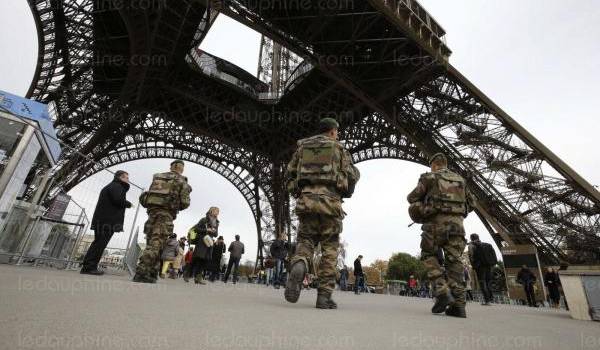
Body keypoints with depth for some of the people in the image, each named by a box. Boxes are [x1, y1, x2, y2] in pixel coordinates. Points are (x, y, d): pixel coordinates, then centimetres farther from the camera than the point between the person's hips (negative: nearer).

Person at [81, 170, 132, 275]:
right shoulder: (116, 186, -5)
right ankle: (89, 267, -11)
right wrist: (128, 204, -3)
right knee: (100, 244, -10)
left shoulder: (110, 187, 28)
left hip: (102, 220, 10)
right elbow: (118, 200, -20)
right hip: (107, 221, -10)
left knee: (98, 243, 13)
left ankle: (87, 266, 16)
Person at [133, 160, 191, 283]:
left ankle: (150, 272, 15)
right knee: (156, 244, -9)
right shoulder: (181, 181, 3)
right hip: (165, 213, -6)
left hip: (152, 210, 6)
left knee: (152, 242, 13)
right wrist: (177, 207, 15)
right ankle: (141, 273, -18)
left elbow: (149, 195, 17)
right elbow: (185, 202, -4)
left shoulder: (157, 177, 19)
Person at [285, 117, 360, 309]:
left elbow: (290, 173, 13)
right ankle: (324, 295, 5)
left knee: (305, 241, 10)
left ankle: (299, 266, -23)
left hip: (306, 200, 2)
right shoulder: (338, 148, 11)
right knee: (330, 247, 6)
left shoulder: (302, 146, 18)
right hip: (330, 200, -2)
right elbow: (352, 175, 4)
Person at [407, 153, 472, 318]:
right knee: (454, 261, 4)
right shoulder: (460, 179, 18)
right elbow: (468, 204, 20)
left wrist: (424, 200, 29)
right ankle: (458, 305, 1)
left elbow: (412, 198, 10)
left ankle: (442, 291, -8)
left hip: (436, 222, -4)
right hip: (457, 223, 4)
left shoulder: (429, 177, 4)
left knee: (429, 256, 8)